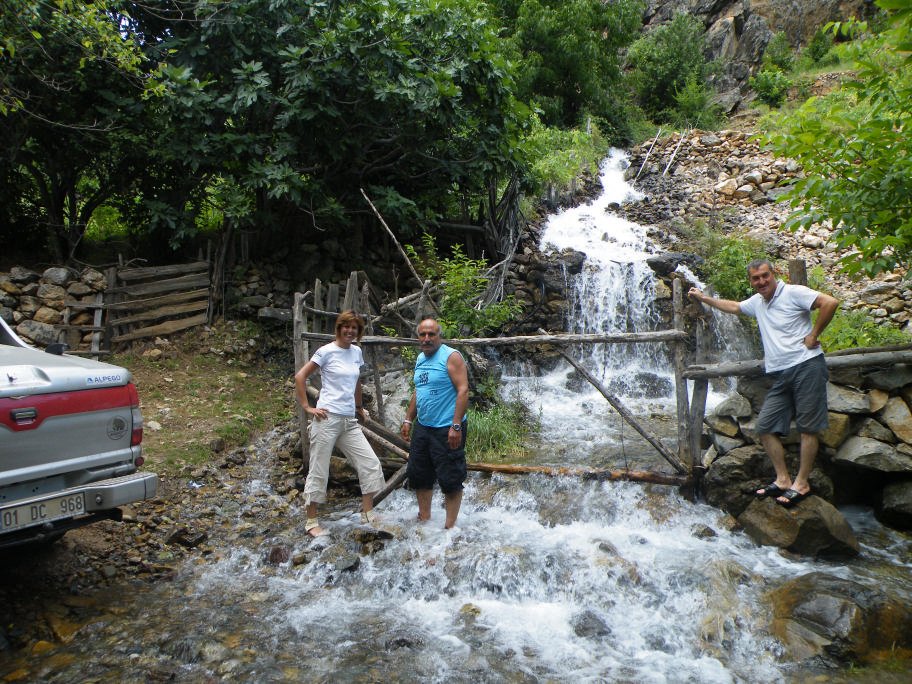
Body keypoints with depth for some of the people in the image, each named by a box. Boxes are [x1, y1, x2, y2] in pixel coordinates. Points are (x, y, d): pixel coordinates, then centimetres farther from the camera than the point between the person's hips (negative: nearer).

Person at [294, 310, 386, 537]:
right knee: (319, 471, 2)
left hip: (349, 421, 6)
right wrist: (307, 407, -10)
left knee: (370, 463, 2)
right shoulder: (327, 351, -7)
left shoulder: (356, 352, 11)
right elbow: (300, 377, -8)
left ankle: (367, 513, 14)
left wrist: (359, 407, 26)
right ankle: (311, 521, 15)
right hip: (328, 419, -6)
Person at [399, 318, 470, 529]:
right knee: (418, 475, 15)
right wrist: (408, 420, 16)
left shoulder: (451, 357, -12)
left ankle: (449, 526, 10)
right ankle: (424, 519, 31)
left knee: (450, 480, -2)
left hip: (447, 430, -8)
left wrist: (456, 426, -24)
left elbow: (463, 390, -19)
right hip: (422, 428, 8)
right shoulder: (420, 359, 12)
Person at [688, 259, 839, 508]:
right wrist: (703, 298, 38)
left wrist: (813, 335, -14)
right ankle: (783, 479, 11)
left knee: (808, 427, -3)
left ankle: (801, 483, 3)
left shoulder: (793, 293, -5)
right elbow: (733, 307, 36)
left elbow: (830, 302, -16)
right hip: (780, 375, 8)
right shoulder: (757, 301, 17)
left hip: (806, 367, -8)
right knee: (765, 426, 3)